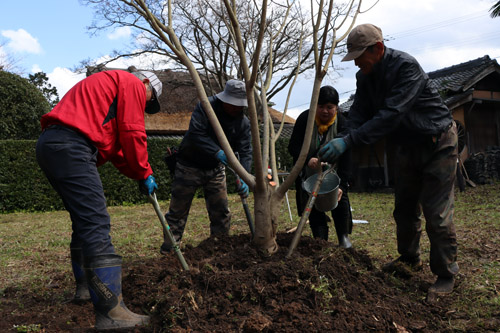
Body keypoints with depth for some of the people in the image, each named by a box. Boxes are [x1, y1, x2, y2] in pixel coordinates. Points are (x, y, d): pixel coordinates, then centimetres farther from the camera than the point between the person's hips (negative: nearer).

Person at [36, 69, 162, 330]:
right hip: (70, 146, -11)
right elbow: (132, 134, -4)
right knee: (95, 223, -14)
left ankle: (86, 286, 30)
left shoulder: (108, 84, 34)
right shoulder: (132, 83, 6)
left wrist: (138, 175, 20)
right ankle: (110, 311, -15)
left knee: (84, 221, 19)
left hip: (49, 144, 11)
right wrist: (145, 174, 7)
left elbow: (113, 146, 28)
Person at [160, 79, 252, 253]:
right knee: (177, 211, 2)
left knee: (221, 213, 6)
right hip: (189, 166, -4)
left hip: (215, 169, 4)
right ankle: (168, 249, 12)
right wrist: (217, 152, -38)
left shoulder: (243, 122, -5)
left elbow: (245, 151, -11)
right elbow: (196, 134, -28)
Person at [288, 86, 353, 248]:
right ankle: (320, 240, 12)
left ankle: (344, 237, 16)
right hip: (309, 173, 1)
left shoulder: (342, 124, -18)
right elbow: (293, 146, -16)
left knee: (340, 199, -3)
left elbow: (346, 158, -22)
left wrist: (342, 185, -30)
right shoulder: (305, 119, -16)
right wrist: (308, 159, -36)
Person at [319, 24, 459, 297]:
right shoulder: (365, 77, -3)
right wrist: (344, 144, -26)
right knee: (404, 207, 15)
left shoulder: (406, 67, -27)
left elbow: (390, 115, -36)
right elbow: (358, 113, -7)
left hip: (436, 143, -7)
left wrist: (348, 141, -42)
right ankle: (409, 258, 34)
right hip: (407, 145, 8)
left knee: (436, 213, -5)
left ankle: (446, 274, 10)